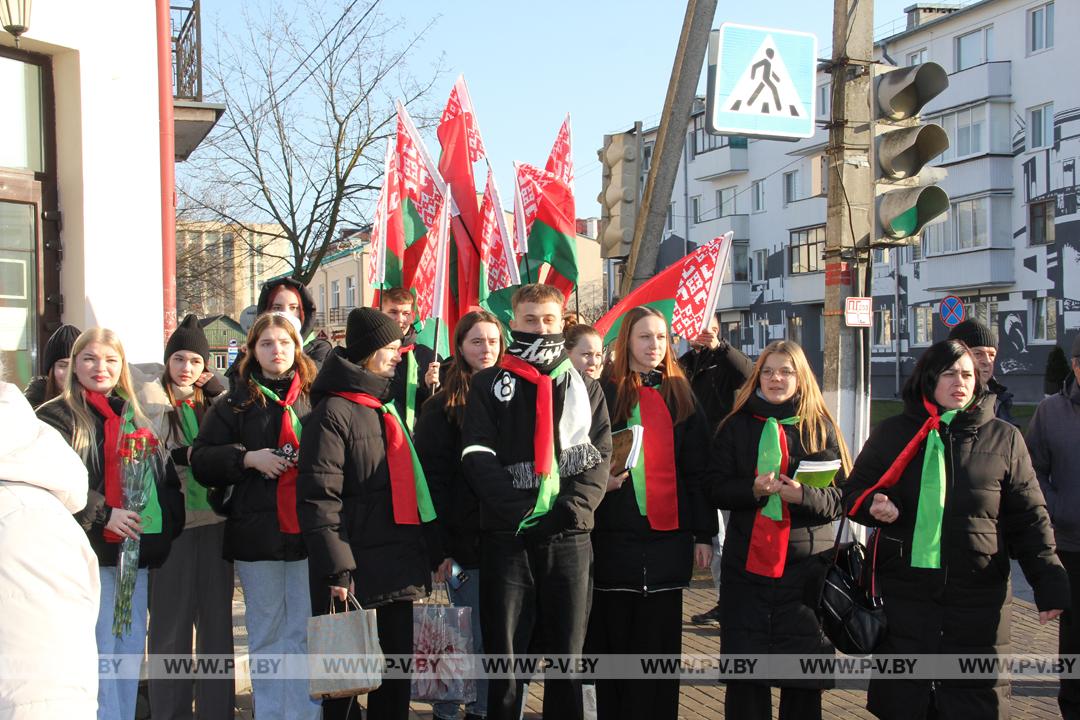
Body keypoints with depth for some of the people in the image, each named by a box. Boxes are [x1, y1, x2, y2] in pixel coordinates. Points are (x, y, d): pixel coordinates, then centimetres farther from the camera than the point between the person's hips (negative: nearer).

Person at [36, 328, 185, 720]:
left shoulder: (135, 419, 18)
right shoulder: (56, 416, -1)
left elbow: (166, 480, 19)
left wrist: (165, 525, 5)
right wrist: (102, 515, -16)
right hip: (90, 553, -6)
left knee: (130, 647, 11)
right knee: (98, 653, -6)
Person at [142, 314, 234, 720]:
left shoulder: (215, 400, 14)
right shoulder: (152, 398, 3)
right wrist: (189, 456, -19)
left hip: (214, 519, 4)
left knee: (217, 619, 7)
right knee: (172, 621, 1)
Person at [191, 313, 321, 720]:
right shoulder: (235, 403, 8)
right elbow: (201, 461, 3)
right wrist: (248, 458, -12)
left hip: (308, 532, 0)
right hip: (257, 534, 1)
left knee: (306, 633, 2)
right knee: (265, 634, 9)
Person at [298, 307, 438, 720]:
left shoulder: (389, 407, 17)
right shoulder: (334, 411, -9)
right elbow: (318, 497, -16)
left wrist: (432, 547, 16)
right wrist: (335, 569, -21)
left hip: (401, 562, 8)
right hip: (357, 566, -8)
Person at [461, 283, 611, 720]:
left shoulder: (585, 389, 13)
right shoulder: (488, 385, 7)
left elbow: (600, 457, 5)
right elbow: (477, 456, -3)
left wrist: (573, 508, -13)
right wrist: (519, 509, -15)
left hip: (569, 537, 2)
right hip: (506, 536, -1)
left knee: (568, 653, 6)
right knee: (504, 655, 3)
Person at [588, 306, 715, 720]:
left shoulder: (680, 397, 10)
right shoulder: (604, 395, 5)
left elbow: (697, 471, 8)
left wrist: (703, 534, 4)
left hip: (667, 536, 1)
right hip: (614, 535, -1)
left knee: (659, 642, 4)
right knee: (613, 639, 3)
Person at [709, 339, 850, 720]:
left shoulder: (821, 427, 4)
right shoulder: (737, 425, 7)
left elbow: (842, 497, 2)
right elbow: (717, 488, 3)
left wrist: (804, 494, -18)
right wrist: (752, 489, -16)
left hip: (807, 565, -1)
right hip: (747, 562, 1)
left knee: (803, 680, 3)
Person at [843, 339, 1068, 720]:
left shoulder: (1004, 439, 5)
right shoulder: (892, 433, 7)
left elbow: (1028, 517, 6)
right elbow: (854, 492, 14)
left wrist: (1050, 581, -4)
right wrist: (873, 504, -10)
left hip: (977, 600, -1)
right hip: (904, 596, 1)